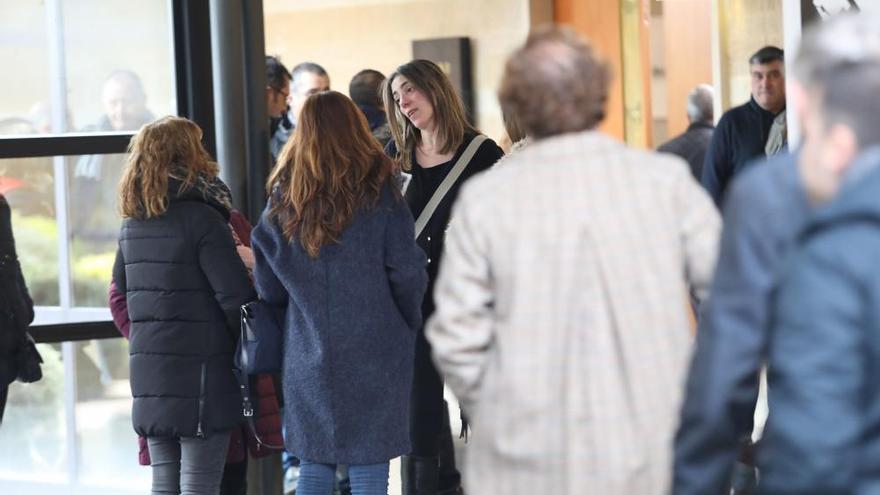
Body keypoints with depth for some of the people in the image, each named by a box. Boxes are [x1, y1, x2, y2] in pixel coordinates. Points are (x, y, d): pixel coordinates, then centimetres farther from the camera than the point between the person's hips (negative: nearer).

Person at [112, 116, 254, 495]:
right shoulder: (202, 218, -12)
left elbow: (121, 290, 20)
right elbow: (235, 297, -15)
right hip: (200, 376, -7)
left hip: (149, 376, 7)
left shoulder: (132, 224, 10)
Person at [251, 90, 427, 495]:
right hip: (373, 353, -3)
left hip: (307, 356, 3)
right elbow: (407, 272, -9)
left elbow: (268, 287, 5)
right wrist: (410, 323, 7)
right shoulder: (378, 193, -6)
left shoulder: (283, 201, 3)